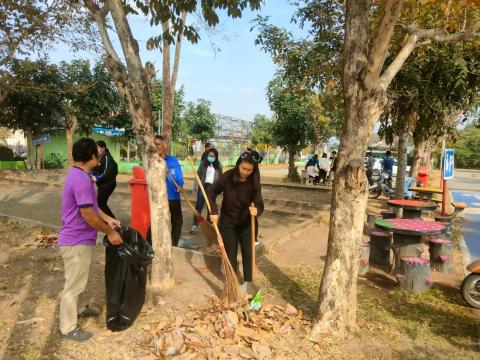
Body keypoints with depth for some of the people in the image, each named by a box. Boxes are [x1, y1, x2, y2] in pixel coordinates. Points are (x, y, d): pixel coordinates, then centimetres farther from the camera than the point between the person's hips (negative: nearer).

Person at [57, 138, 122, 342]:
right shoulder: (81, 179, -27)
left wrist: (107, 219, 13)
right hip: (76, 242, -10)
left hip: (77, 239, 10)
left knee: (77, 282, 26)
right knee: (73, 285, 5)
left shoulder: (78, 175, 7)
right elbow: (88, 215, -27)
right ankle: (68, 328, 21)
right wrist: (110, 232, -16)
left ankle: (76, 309, 46)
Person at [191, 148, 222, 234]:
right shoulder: (203, 163, 1)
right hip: (203, 186, -1)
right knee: (199, 206, -3)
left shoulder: (218, 165, 4)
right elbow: (198, 175, 2)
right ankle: (195, 225, 2)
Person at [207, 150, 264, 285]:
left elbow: (259, 203, -22)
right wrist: (214, 211, -19)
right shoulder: (227, 177, -18)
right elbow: (211, 193, -8)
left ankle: (248, 284, 21)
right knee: (230, 254, 9)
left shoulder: (254, 182, -17)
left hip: (247, 223, 1)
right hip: (228, 223, 0)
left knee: (248, 253, 5)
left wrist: (256, 210, -46)